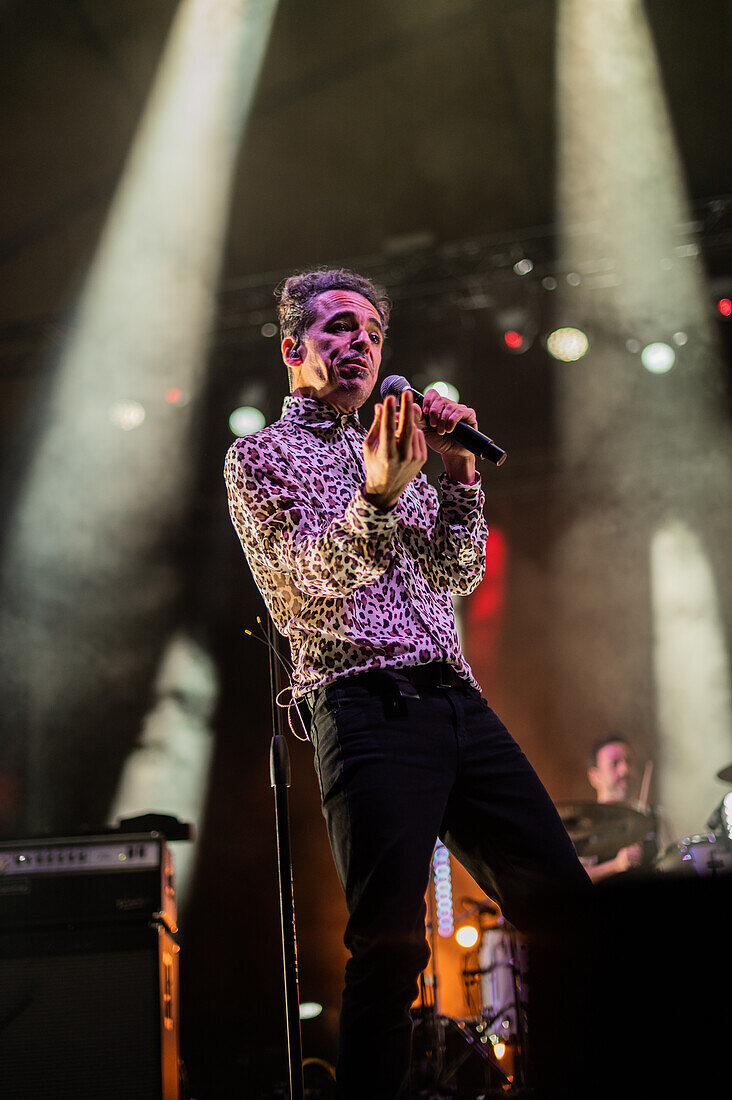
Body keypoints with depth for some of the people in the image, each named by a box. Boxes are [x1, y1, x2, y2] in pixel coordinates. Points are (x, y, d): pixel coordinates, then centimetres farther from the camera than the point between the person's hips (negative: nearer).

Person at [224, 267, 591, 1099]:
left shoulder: (390, 452, 26)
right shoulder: (260, 455, 9)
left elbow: (458, 573, 17)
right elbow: (317, 571, -7)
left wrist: (458, 474, 2)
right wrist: (379, 495, -25)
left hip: (458, 701, 6)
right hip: (371, 709, -6)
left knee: (564, 908, 0)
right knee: (391, 945, -14)